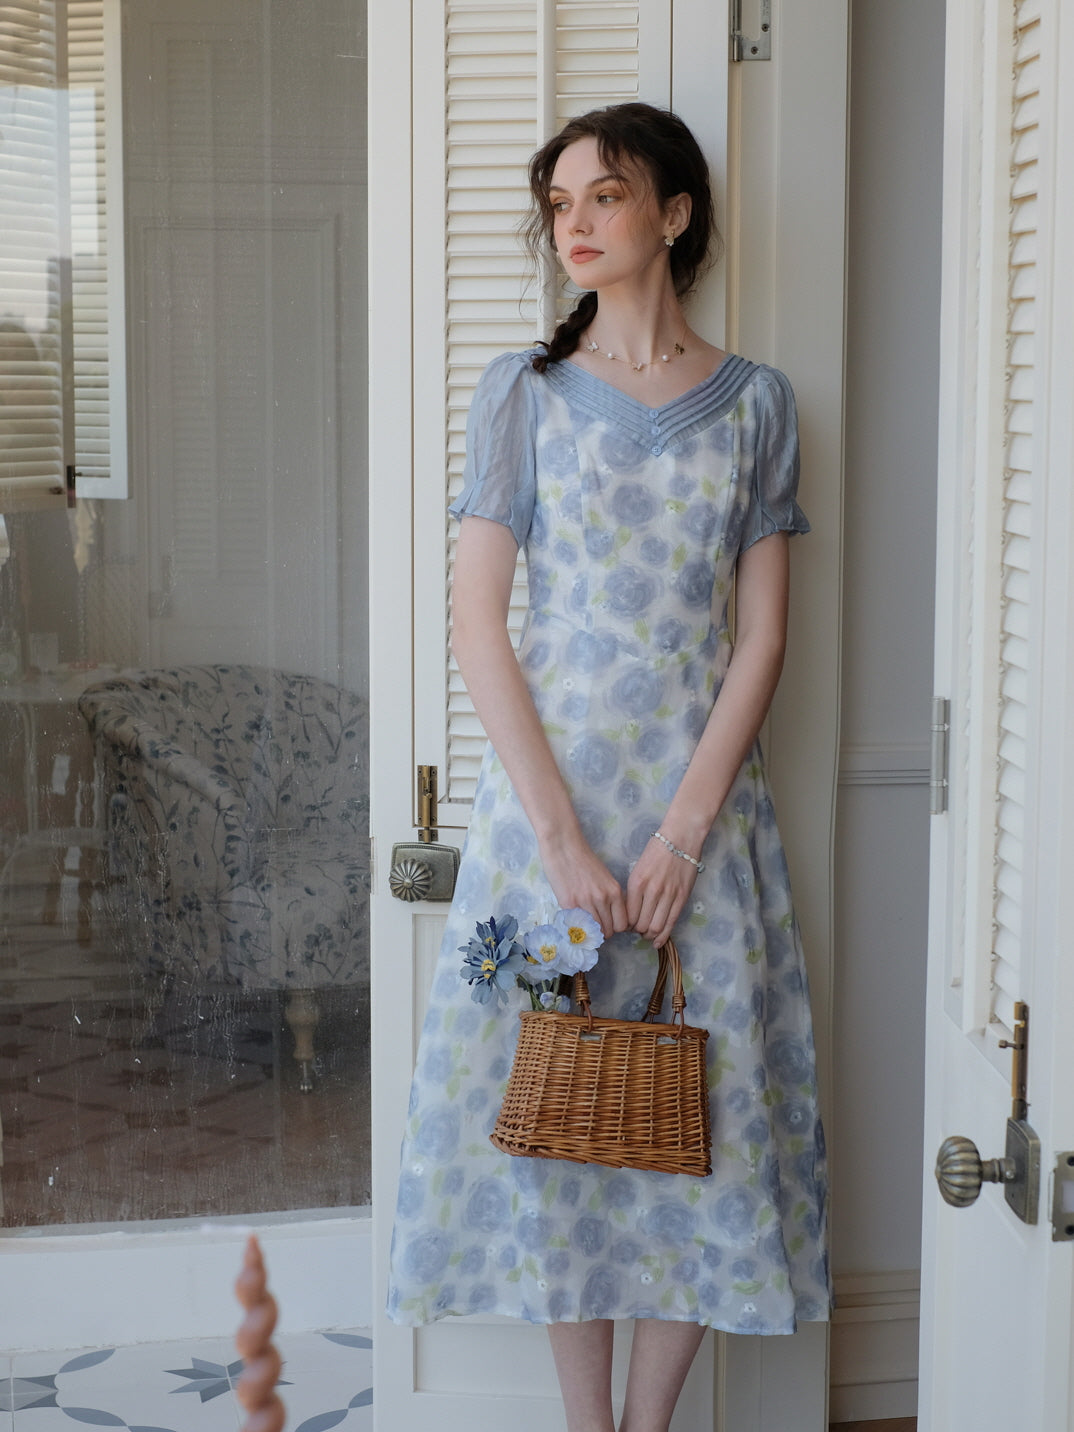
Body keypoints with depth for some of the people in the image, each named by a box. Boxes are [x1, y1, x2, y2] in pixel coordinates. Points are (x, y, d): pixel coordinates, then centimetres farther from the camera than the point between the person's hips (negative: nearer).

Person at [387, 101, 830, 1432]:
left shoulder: (753, 402, 4)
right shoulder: (522, 390, 2)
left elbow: (761, 635, 0)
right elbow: (478, 623, -4)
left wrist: (685, 830, -11)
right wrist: (560, 832, -13)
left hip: (702, 790, 1)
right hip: (549, 781, 0)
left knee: (699, 1108, 3)